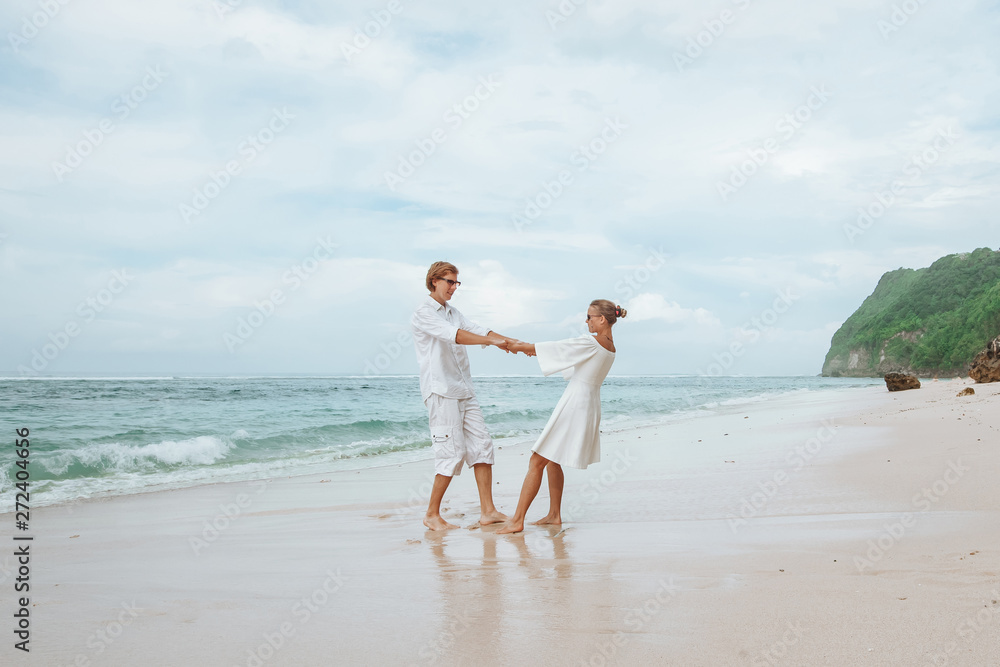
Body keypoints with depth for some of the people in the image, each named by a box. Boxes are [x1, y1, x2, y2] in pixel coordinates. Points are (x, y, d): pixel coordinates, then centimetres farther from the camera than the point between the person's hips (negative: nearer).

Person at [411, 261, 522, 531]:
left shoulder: (453, 312, 19)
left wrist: (515, 342, -6)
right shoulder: (423, 313, -7)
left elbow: (476, 329, 9)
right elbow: (454, 335, -22)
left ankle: (488, 511, 6)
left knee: (481, 445, 3)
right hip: (441, 391, -8)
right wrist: (492, 341, -29)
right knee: (452, 452, -9)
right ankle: (432, 515, 5)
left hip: (464, 390, 8)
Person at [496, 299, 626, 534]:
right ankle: (554, 515, 25)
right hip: (589, 406, 9)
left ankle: (517, 520, -5)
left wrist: (519, 346, 1)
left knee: (537, 461, -5)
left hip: (574, 404, -9)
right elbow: (566, 353, 19)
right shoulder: (610, 346, 12)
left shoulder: (591, 342, -16)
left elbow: (556, 348, -11)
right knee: (552, 460, 20)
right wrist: (534, 350, 15)